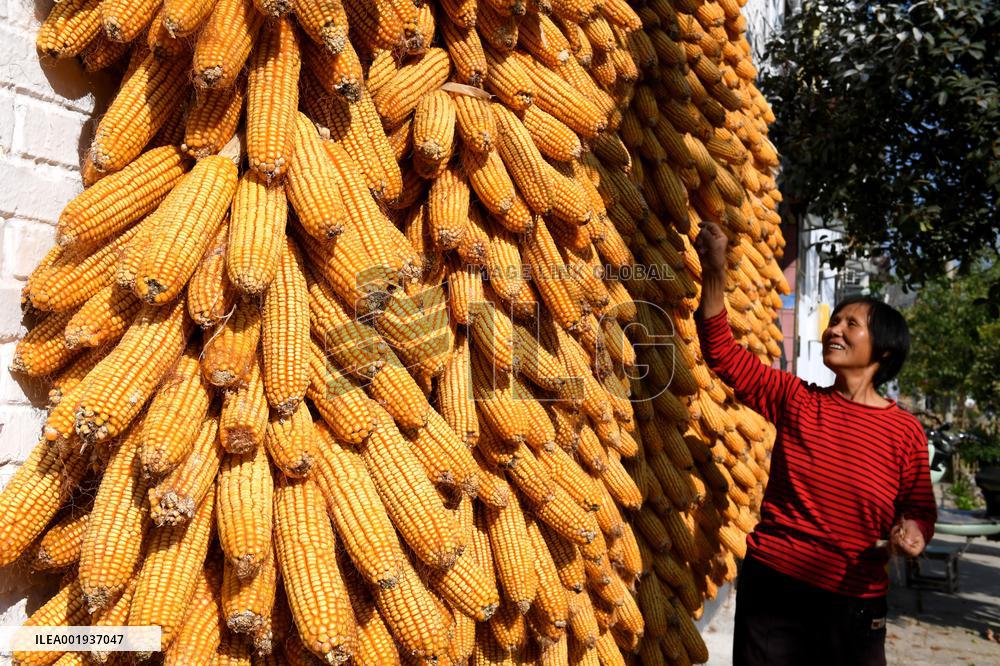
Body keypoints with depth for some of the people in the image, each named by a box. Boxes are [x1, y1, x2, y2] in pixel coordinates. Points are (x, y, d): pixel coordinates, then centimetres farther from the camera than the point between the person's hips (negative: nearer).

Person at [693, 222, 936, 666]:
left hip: (854, 605, 0)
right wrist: (715, 271, -9)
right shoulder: (795, 399, 0)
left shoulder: (905, 432, -3)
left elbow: (919, 509, 9)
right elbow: (721, 352, -1)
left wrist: (913, 534, -14)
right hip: (770, 587, 1)